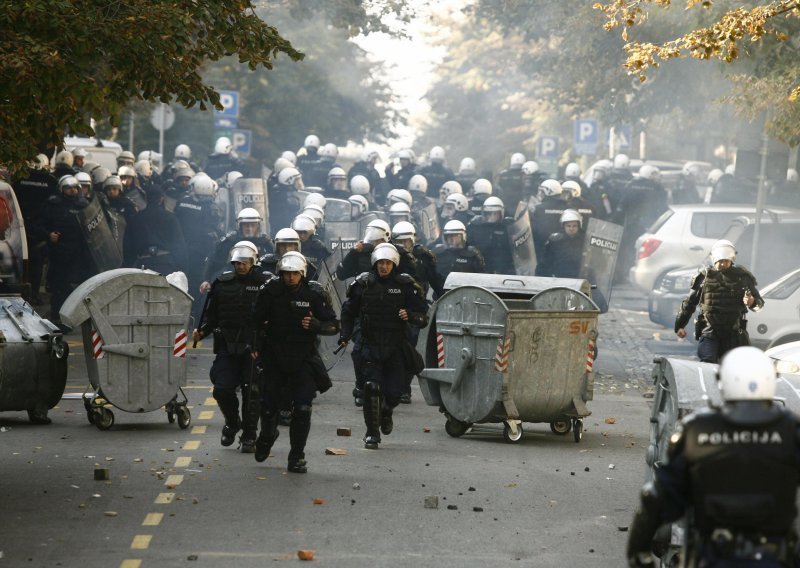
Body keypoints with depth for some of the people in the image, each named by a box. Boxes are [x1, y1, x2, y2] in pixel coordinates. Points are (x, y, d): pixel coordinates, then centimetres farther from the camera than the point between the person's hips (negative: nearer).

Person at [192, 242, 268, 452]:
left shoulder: (263, 284, -1)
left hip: (253, 347, -2)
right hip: (227, 346, 2)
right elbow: (211, 314, 12)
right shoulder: (222, 284, 8)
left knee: (251, 392, 0)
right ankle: (232, 423, 23)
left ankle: (249, 436, 14)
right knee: (222, 390, -5)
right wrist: (202, 331, -5)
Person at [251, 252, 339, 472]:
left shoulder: (314, 294, -8)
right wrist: (253, 344, 3)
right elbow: (257, 320, 10)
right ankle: (267, 435, 42)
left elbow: (334, 326, -6)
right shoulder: (270, 291, -4)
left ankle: (296, 458, 1)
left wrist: (315, 325, -23)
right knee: (269, 405, 9)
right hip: (275, 358, 2)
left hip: (303, 360, -2)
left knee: (302, 408, -10)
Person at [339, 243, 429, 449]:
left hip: (396, 347, 0)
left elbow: (423, 318, -1)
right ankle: (372, 433, -2)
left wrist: (410, 316, -23)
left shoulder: (405, 285, -2)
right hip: (371, 345, 0)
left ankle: (386, 412, 34)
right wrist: (345, 334, 3)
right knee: (372, 387, -14)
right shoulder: (364, 283, 2)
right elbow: (348, 311, 15)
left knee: (395, 391, -2)